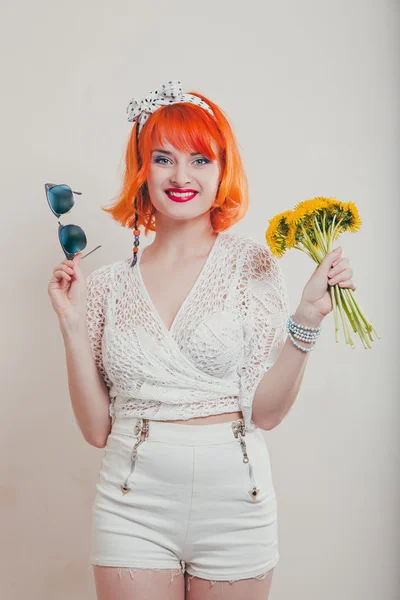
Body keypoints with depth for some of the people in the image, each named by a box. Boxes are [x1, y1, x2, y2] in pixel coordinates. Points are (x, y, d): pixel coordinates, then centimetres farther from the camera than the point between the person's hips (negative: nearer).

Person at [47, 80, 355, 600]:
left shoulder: (251, 262, -4)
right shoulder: (109, 284, 1)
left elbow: (265, 412, -8)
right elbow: (97, 429, 0)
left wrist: (307, 319, -18)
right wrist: (73, 326, -6)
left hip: (234, 503, -1)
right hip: (134, 505, 1)